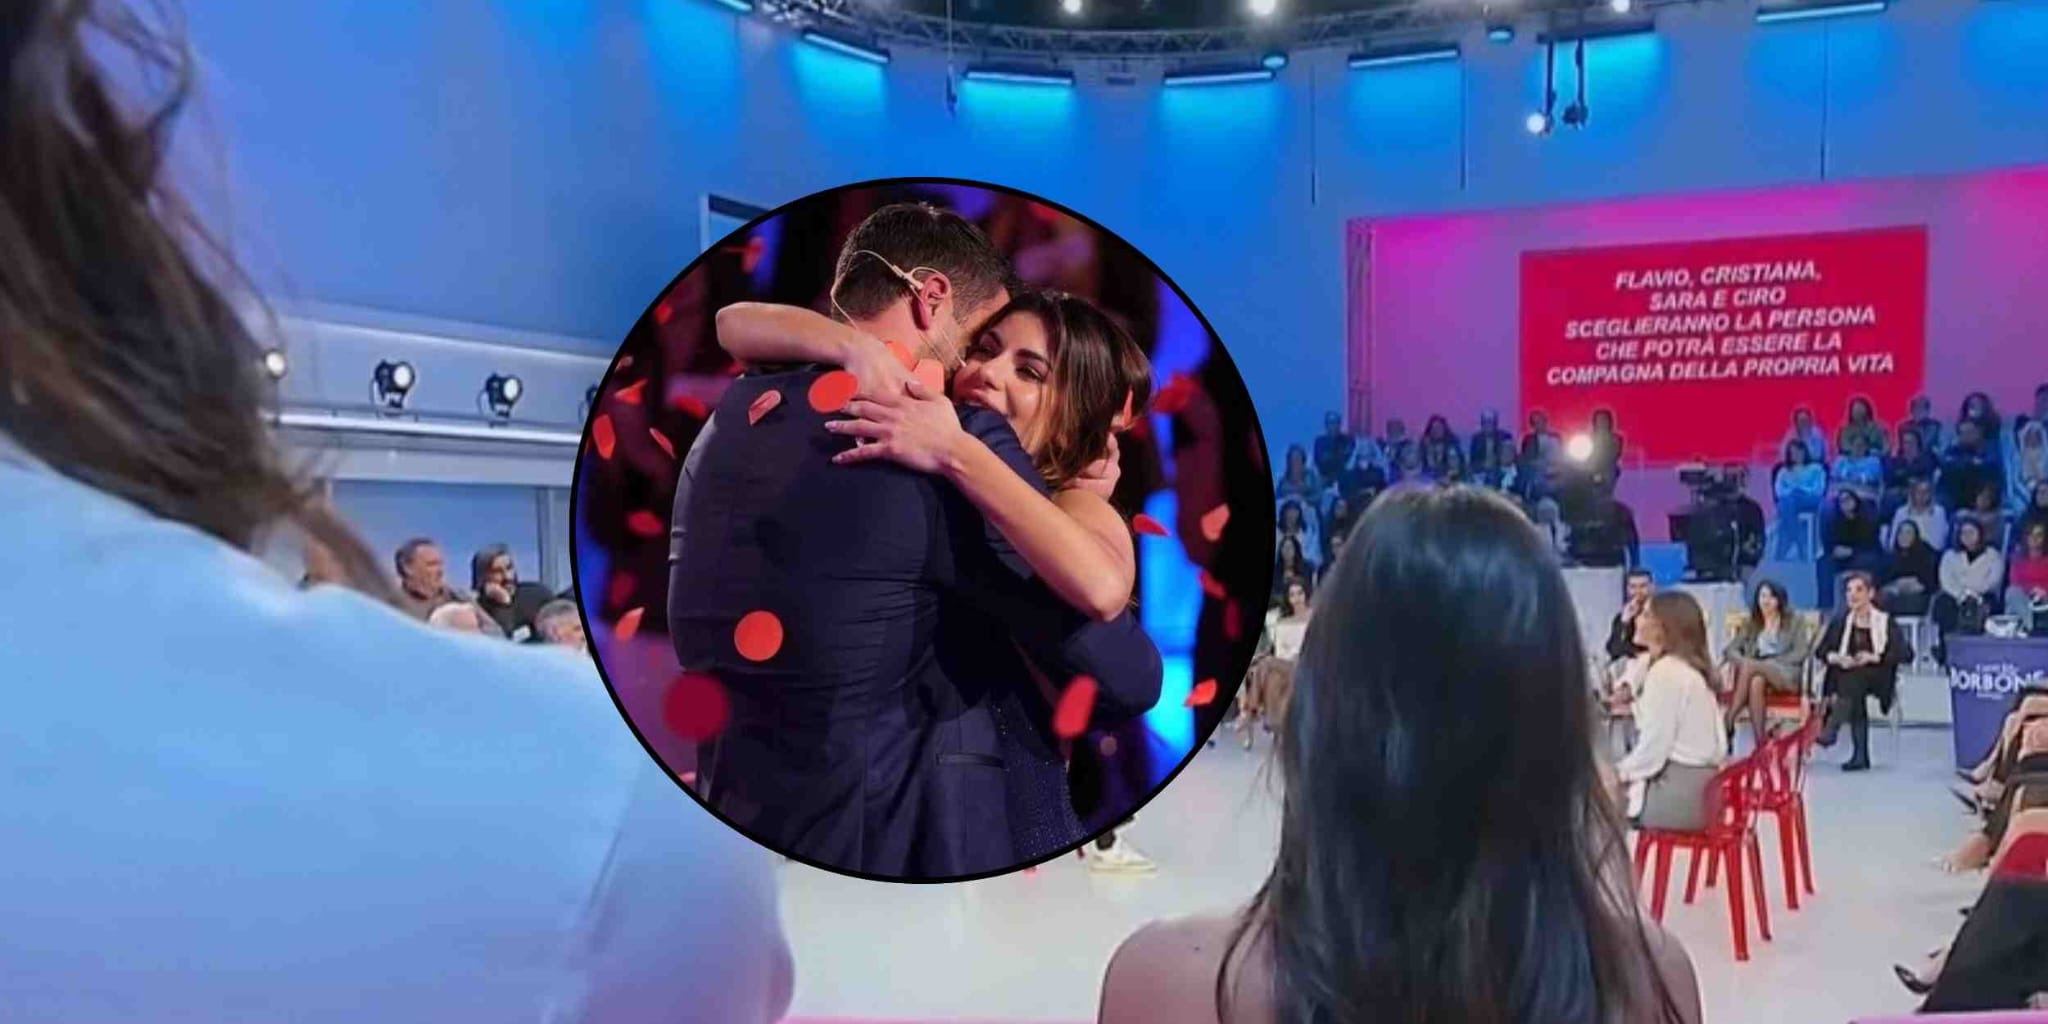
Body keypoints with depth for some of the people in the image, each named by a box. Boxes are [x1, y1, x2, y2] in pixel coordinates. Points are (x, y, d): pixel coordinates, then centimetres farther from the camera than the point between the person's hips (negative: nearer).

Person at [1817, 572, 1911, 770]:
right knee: (1856, 697, -33)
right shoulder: (1840, 622, 16)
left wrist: (1874, 657, -19)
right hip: (1847, 678, 2)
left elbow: (1905, 653, -5)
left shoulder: (1886, 622, 6)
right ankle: (1860, 754, -37)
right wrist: (1835, 658, -12)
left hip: (1877, 678, -2)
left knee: (1854, 679, -37)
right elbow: (1820, 650, 11)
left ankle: (1830, 730, -47)